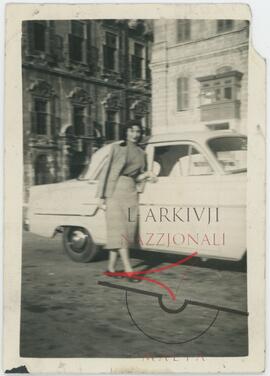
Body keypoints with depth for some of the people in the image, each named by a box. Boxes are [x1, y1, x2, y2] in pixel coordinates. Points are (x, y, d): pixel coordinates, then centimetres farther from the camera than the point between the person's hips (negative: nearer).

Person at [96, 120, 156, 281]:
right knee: (119, 231, -9)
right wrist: (102, 196, -5)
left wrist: (147, 175, -1)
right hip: (115, 191, -5)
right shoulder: (117, 148, 3)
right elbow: (107, 171, 1)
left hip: (132, 193, 5)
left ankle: (111, 267, 12)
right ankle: (128, 270, -12)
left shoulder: (142, 154, 15)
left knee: (128, 230, 2)